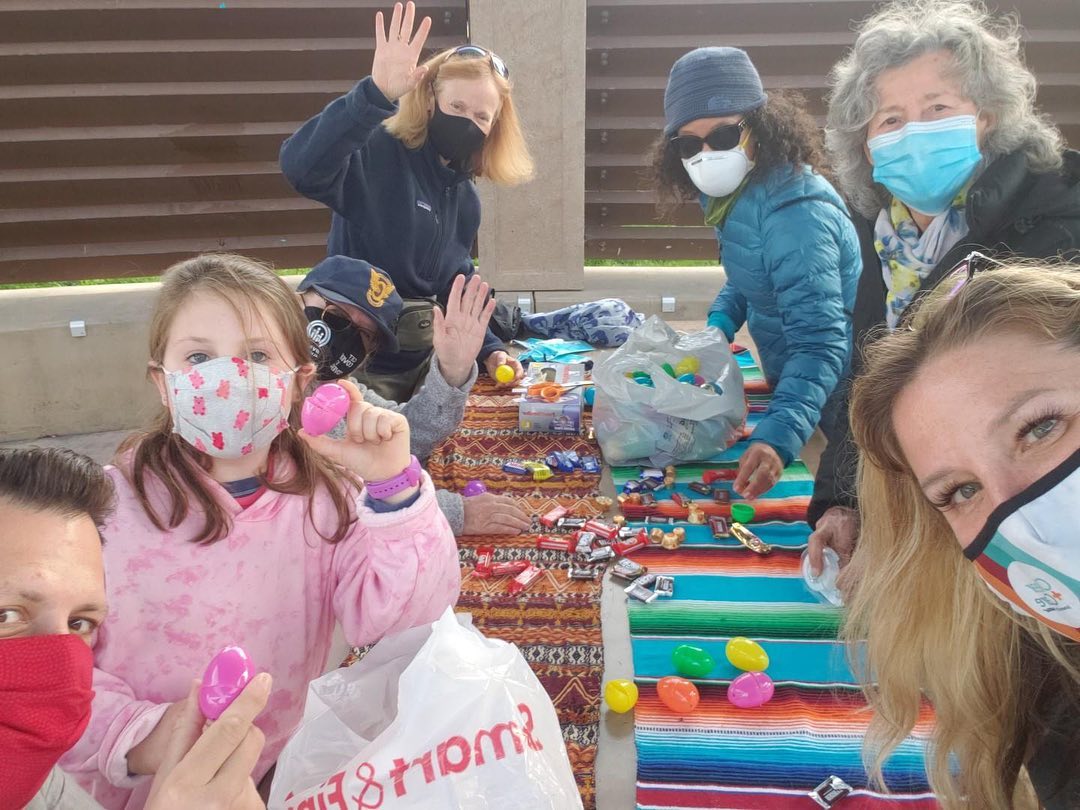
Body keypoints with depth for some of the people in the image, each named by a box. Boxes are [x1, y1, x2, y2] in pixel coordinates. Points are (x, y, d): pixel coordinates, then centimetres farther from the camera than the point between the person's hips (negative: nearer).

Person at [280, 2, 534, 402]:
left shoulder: (466, 196, 8)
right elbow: (302, 166, -37)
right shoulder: (378, 152, -16)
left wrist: (488, 349, 3)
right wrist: (375, 96, -48)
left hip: (425, 357, 7)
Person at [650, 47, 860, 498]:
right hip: (789, 380, 8)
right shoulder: (737, 192, -3)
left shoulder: (794, 212, -32)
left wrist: (778, 436, -52)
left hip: (830, 402, -8)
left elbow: (819, 344, -39)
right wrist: (718, 324, -4)